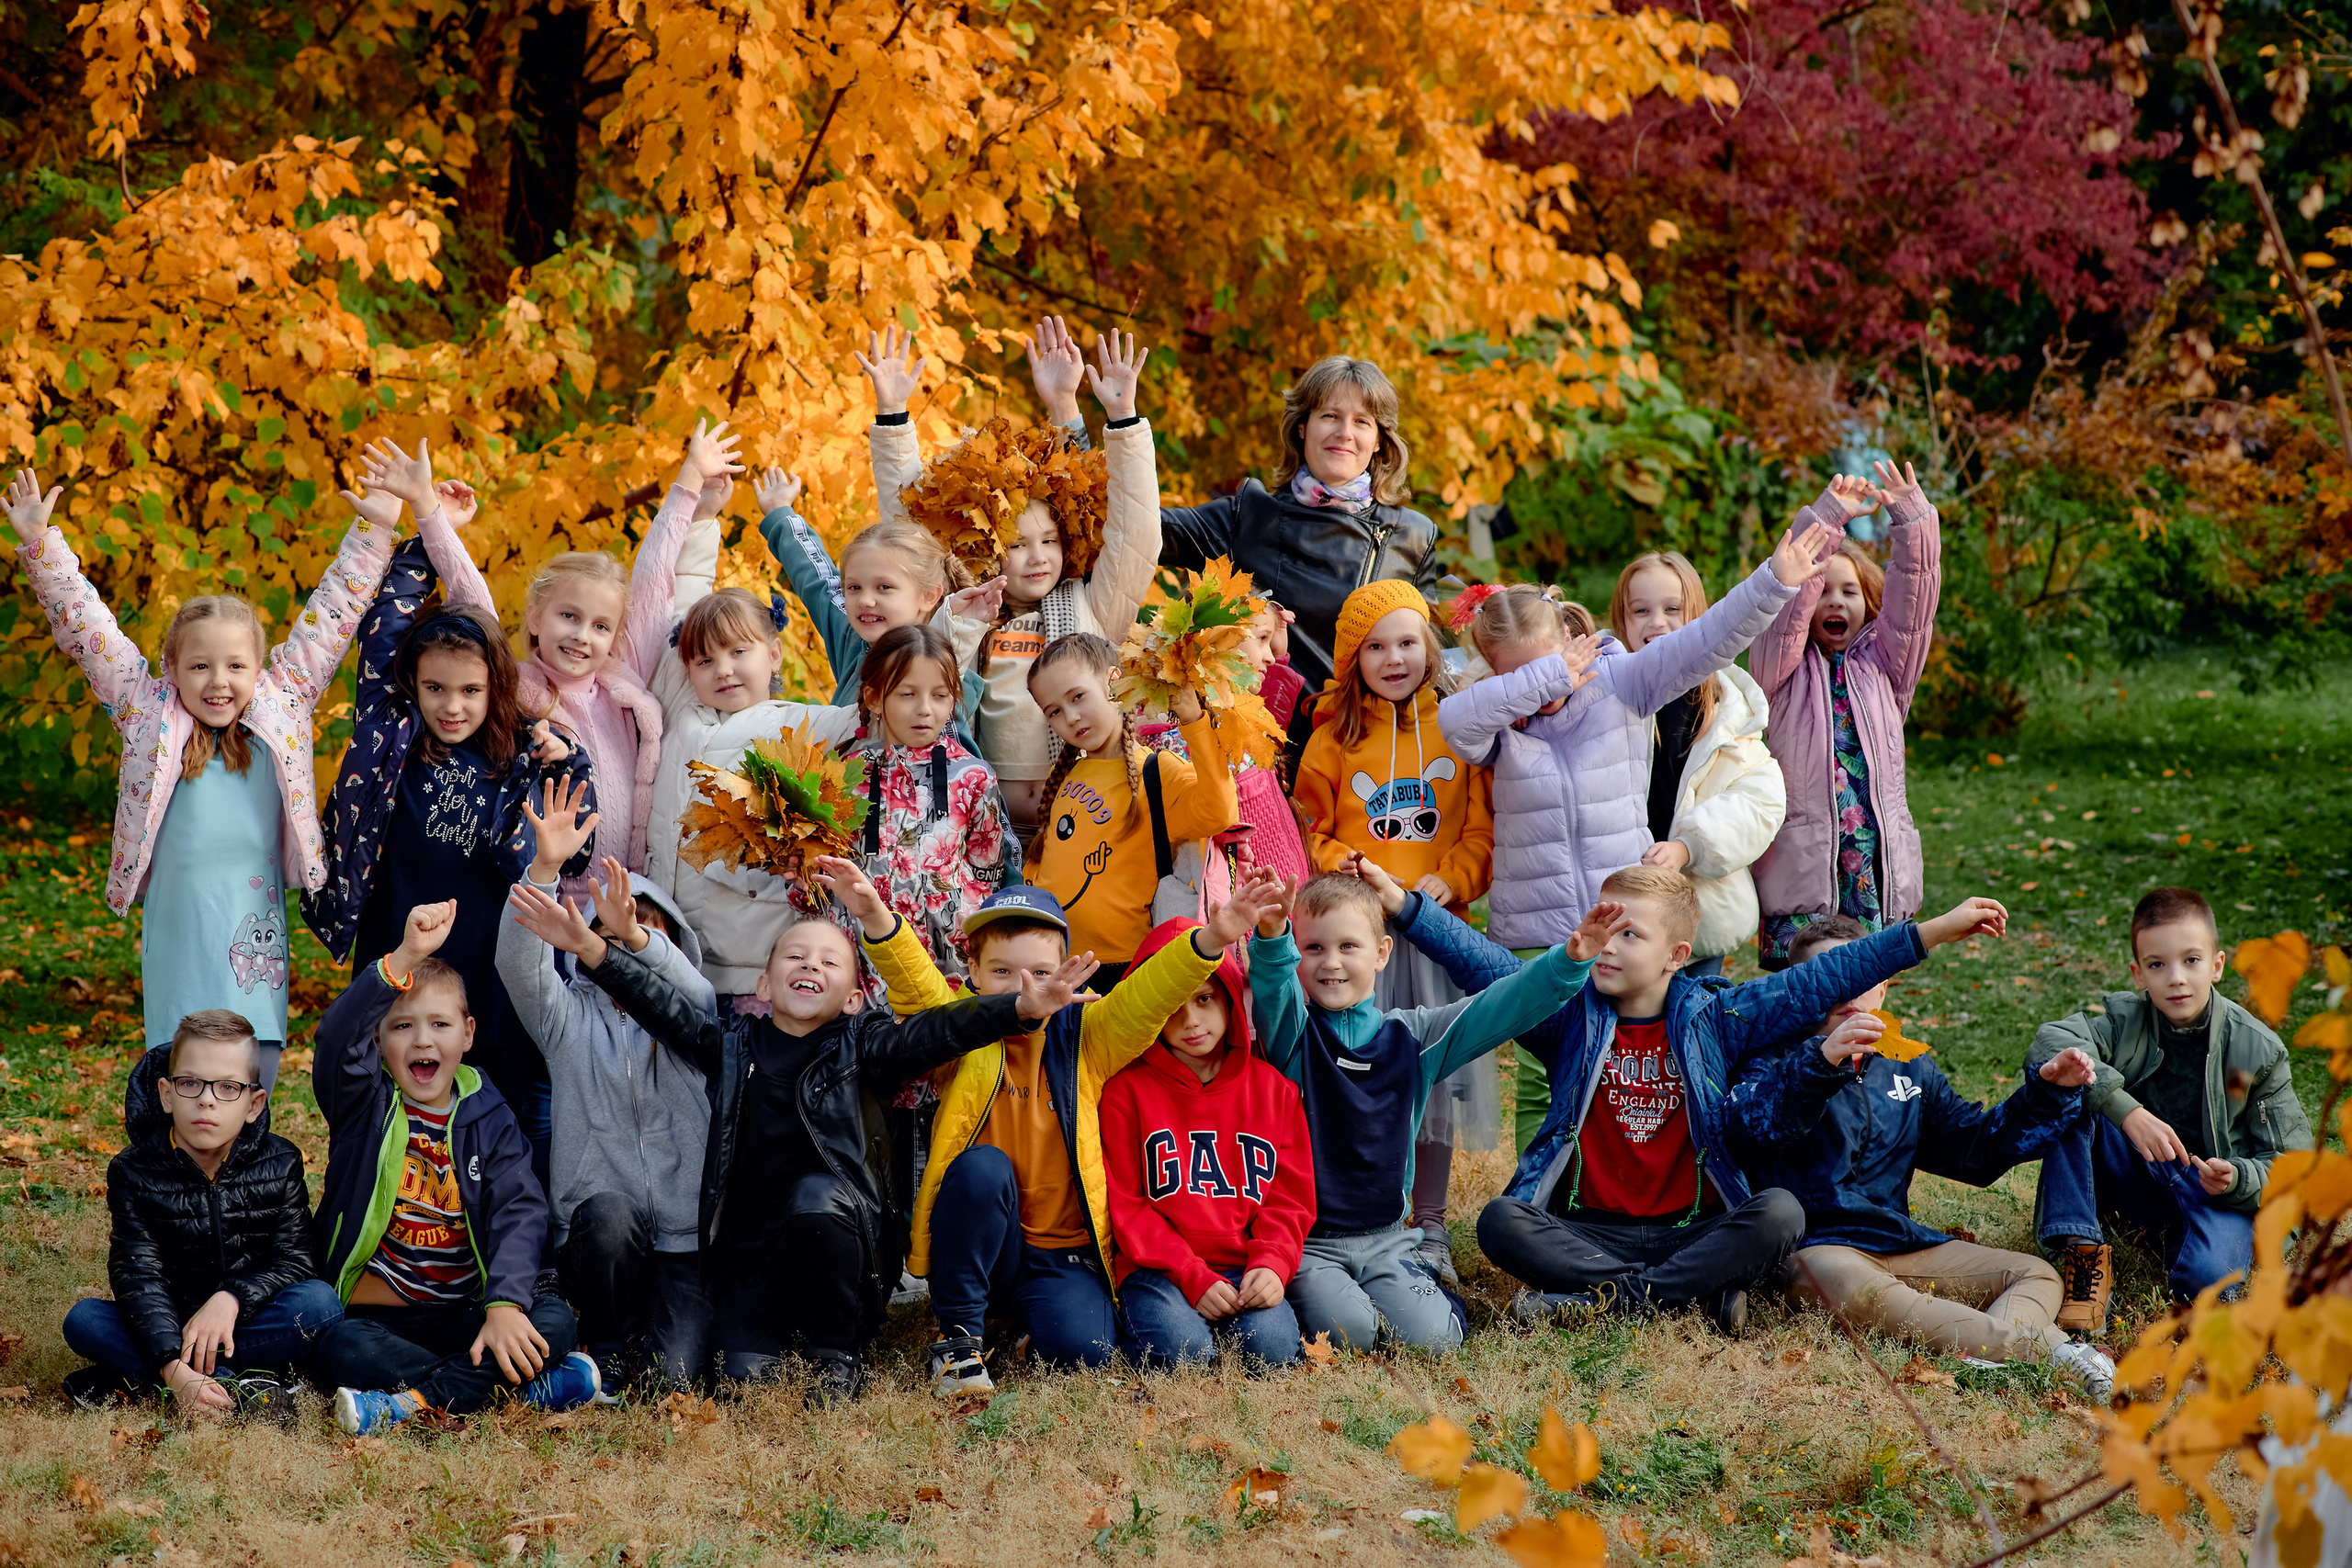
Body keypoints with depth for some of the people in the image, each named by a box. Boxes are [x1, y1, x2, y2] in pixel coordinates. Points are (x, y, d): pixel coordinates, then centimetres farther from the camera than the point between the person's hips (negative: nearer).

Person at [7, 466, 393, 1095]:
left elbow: (329, 619, 12)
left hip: (254, 950, 1)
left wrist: (372, 534, 11)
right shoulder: (150, 715, 4)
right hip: (176, 959, -1)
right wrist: (40, 546, 1)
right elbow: (86, 629, 5)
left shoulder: (282, 704, 6)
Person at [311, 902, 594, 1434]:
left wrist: (505, 1303, -26)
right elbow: (339, 1037, -20)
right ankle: (530, 1386, -30)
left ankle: (412, 1403, -33)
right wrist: (406, 958, -35)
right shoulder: (365, 1106, 3)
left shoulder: (488, 1119, 7)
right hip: (375, 1318, -2)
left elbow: (520, 1211, -7)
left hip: (463, 1318, 2)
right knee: (340, 1347, -34)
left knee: (553, 1319, -24)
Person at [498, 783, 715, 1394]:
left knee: (676, 1373, -21)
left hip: (684, 1235, 0)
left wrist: (635, 935, -36)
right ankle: (606, 1353, -9)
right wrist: (546, 869, -26)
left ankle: (664, 1324, 17)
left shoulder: (689, 1013, 11)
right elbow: (518, 963, -9)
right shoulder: (569, 1016, 10)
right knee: (609, 1212, -36)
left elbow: (685, 983, -14)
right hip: (596, 1229, 0)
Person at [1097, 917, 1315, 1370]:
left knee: (1272, 1345, -27)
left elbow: (1290, 1197, 9)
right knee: (1182, 1349, -31)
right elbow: (1125, 1205, -2)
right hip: (1159, 1269, -2)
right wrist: (1193, 1277, -13)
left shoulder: (1272, 1087, 11)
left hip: (1245, 1268, 2)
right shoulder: (1127, 1091, 2)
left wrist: (1271, 1265, -11)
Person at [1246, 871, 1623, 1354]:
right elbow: (1270, 988, -25)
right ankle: (1314, 1294, 5)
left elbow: (1498, 1010, 0)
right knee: (1346, 1330, -28)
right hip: (1305, 1239, -3)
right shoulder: (1293, 1034, -3)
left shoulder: (1411, 1036, 7)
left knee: (1431, 1336, -19)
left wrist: (1569, 960, -16)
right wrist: (1271, 935, -49)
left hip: (1385, 1239, 3)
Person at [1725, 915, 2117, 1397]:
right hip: (1818, 1245, -7)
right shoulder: (1780, 1063, 3)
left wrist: (2047, 1092, 10)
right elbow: (1751, 1123, -20)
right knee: (1859, 1291, -41)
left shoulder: (1909, 1070, 22)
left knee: (2036, 1275, -7)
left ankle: (1991, 1348, -43)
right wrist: (1821, 1061, -36)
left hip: (1903, 1243, 7)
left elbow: (1974, 1148, 24)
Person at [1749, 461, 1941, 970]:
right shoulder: (1783, 670, 4)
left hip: (1879, 867, 3)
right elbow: (1787, 600, -11)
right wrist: (1826, 518, -21)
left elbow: (1910, 601, 1)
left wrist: (1912, 519, -14)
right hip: (1802, 868, -3)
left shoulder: (1882, 668, 13)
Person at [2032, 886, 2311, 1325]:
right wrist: (2127, 1111, -40)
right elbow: (2049, 1044, -29)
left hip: (2218, 1191, -2)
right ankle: (2082, 1254, -21)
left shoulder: (2257, 1050, -9)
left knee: (2206, 1276, -37)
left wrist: (2238, 1179, -27)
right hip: (2133, 1171, 2)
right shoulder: (2122, 1019, -8)